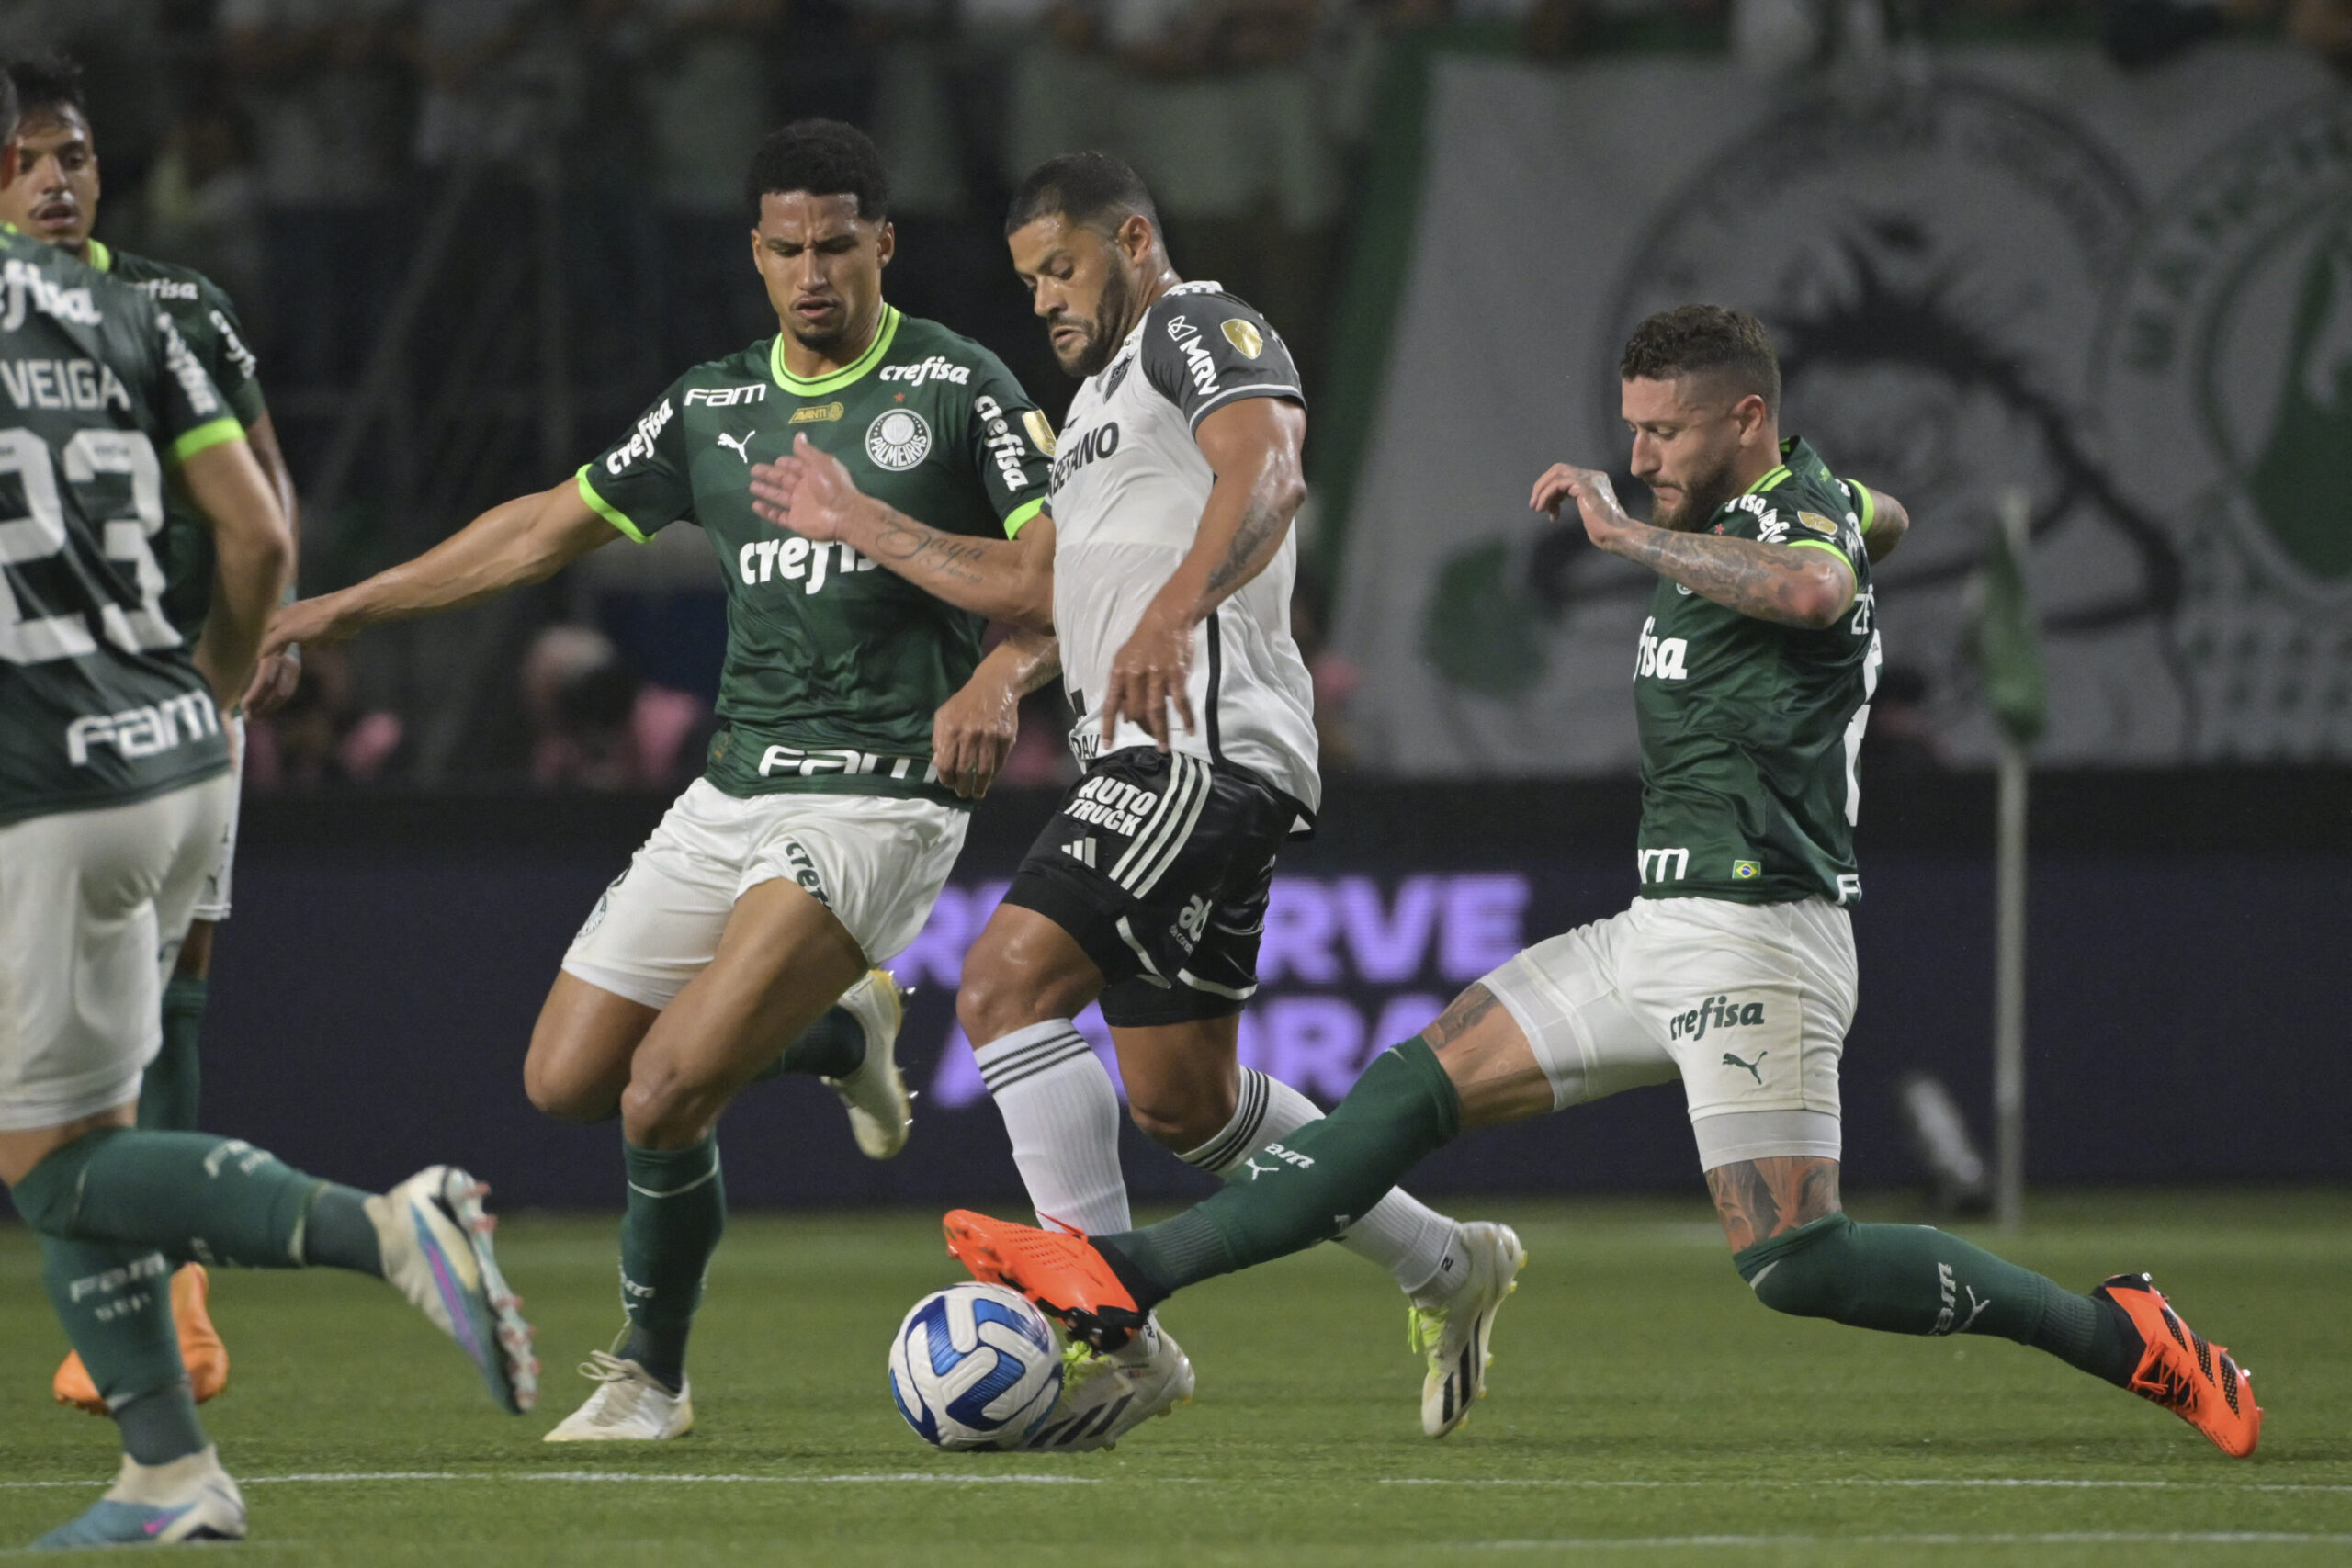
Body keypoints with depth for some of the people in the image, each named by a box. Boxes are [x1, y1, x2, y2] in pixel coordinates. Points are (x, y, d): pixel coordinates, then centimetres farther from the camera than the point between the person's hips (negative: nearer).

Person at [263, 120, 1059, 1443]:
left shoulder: (955, 388, -4)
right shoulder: (715, 407, 12)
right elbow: (547, 529, 20)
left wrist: (998, 675, -28)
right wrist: (344, 610, 20)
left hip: (883, 801, -7)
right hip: (736, 792, 7)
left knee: (665, 1095, -18)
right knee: (565, 1080, 4)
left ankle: (651, 1379, 4)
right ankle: (839, 1034, 25)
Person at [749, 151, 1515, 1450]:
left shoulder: (1197, 326, -3)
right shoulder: (1102, 394, 28)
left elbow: (1266, 471, -23)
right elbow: (1031, 583, 34)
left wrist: (1174, 610, -38)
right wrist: (858, 526, 34)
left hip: (1203, 747, -11)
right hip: (1145, 762, 11)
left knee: (1005, 981, -21)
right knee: (1181, 1100, 12)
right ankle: (1445, 1267, 24)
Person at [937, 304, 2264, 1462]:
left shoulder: (1793, 515, -13)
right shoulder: (1800, 509, 14)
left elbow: (1816, 587, -39)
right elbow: (1888, 516, 38)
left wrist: (1627, 534, -32)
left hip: (1754, 936, -10)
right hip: (1663, 934, 10)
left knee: (1794, 1263, -19)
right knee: (1420, 1088, 5)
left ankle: (2120, 1335, -10)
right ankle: (1124, 1282, 4)